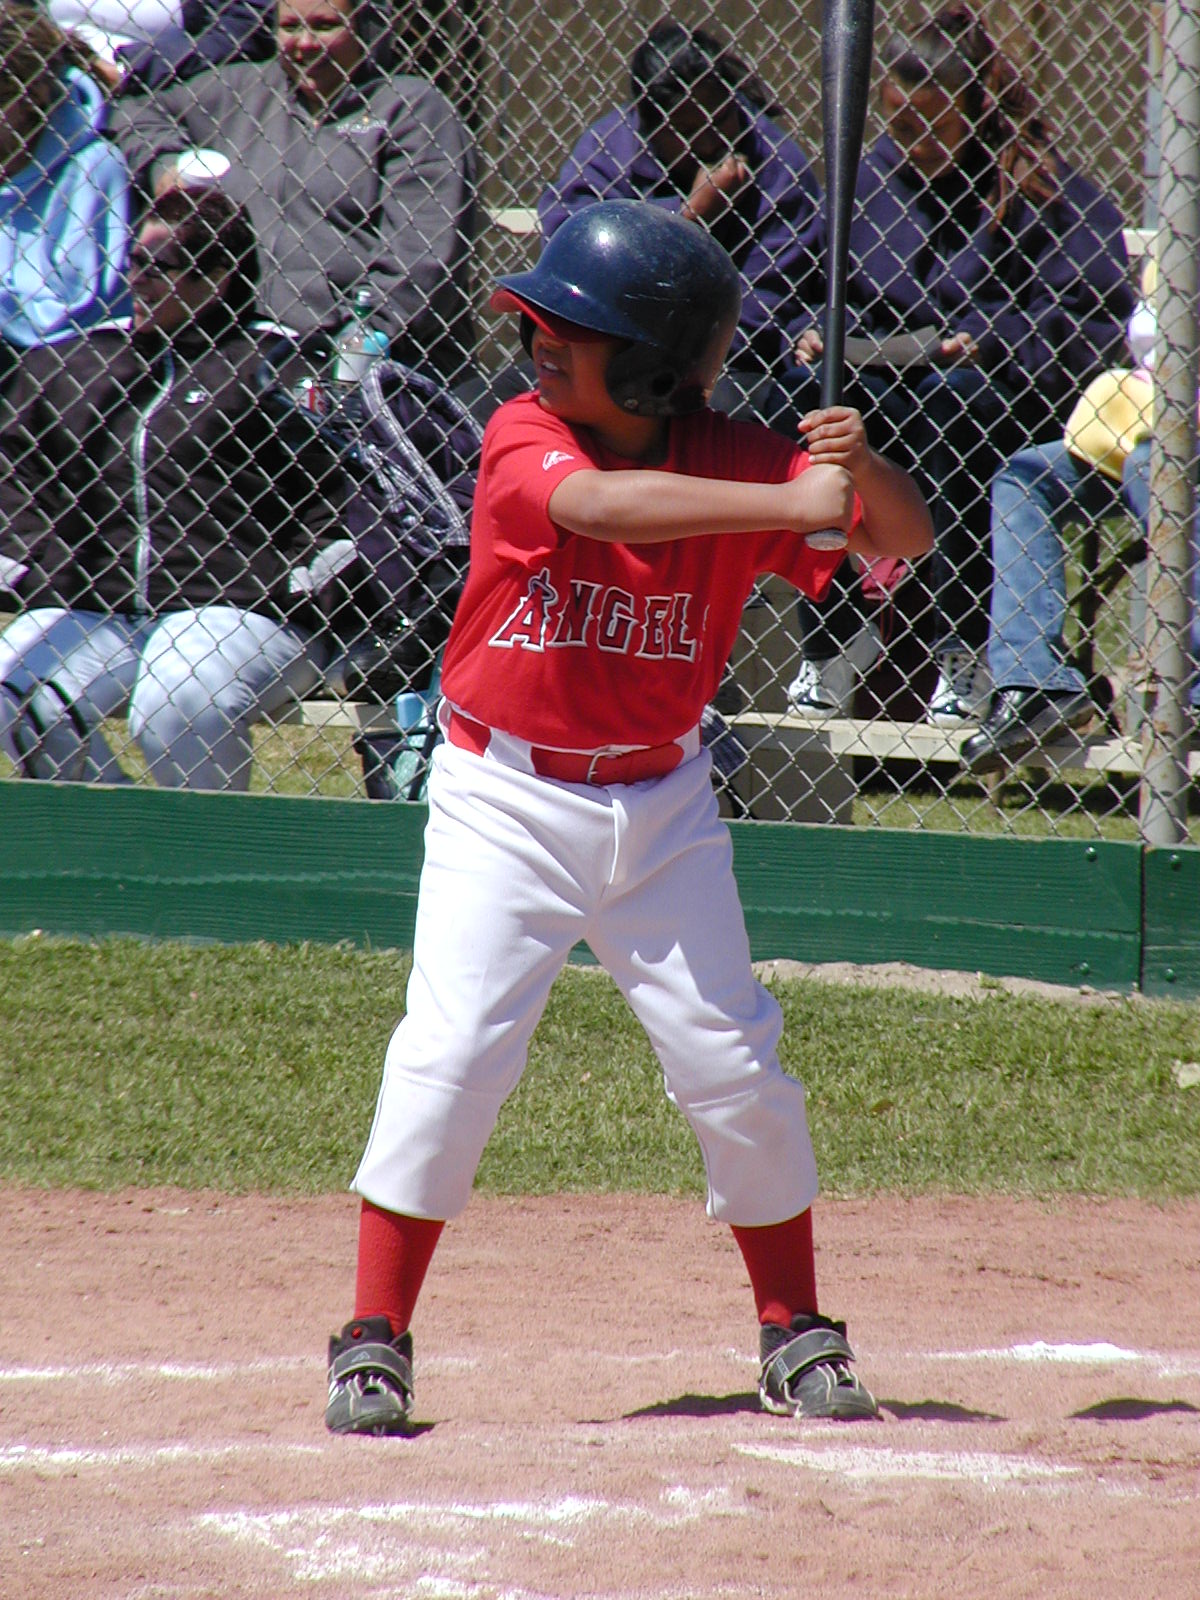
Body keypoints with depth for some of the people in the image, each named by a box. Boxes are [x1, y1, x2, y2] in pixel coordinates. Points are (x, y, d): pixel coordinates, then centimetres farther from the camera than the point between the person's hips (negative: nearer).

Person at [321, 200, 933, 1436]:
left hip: (660, 803, 3)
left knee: (734, 1067, 3)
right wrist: (797, 504, -41)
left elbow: (907, 537, -4)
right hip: (504, 800, -2)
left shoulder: (728, 459, -6)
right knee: (449, 1054, -12)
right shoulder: (524, 440, -14)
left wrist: (857, 467, -27)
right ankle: (373, 1343, -2)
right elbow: (597, 506, -36)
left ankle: (796, 1337, 19)